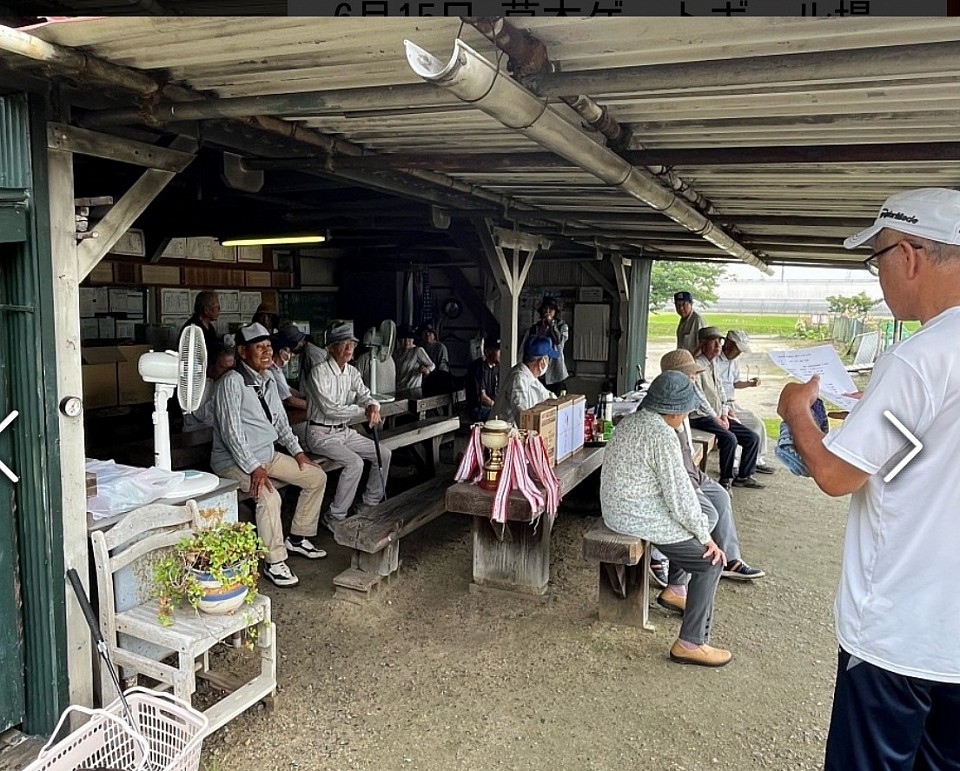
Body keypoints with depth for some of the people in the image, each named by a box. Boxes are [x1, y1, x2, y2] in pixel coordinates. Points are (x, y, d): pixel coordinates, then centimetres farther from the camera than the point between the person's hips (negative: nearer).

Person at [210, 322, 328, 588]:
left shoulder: (268, 380, 8)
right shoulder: (232, 381, -18)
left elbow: (280, 420, 18)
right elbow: (231, 432, -24)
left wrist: (297, 451, 8)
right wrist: (253, 468, -29)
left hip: (267, 454, 9)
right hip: (234, 459, -9)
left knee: (317, 477, 6)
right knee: (269, 496, -33)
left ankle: (297, 538, 19)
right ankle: (274, 562, -15)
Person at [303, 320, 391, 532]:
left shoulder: (352, 371, 8)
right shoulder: (319, 372, -17)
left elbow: (364, 394, 0)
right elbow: (329, 409, -23)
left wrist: (373, 406, -25)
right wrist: (363, 411, -17)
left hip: (344, 431, 8)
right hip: (321, 434, -8)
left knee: (384, 453, 3)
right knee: (355, 462, -28)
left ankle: (368, 506, 15)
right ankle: (334, 518, -14)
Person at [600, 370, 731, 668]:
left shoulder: (630, 421, 8)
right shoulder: (661, 435, -22)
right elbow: (679, 493, -20)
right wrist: (706, 537, -8)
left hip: (618, 508, 10)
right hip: (638, 518, -10)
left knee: (704, 518, 25)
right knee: (710, 561, -3)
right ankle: (690, 643, -1)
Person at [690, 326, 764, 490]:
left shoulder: (714, 364, 16)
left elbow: (720, 391, 17)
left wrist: (724, 414, 3)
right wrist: (716, 418, -15)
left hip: (717, 416, 9)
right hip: (701, 417, -9)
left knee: (752, 438, 2)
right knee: (729, 438, -30)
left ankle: (744, 476, 13)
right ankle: (726, 480, -16)